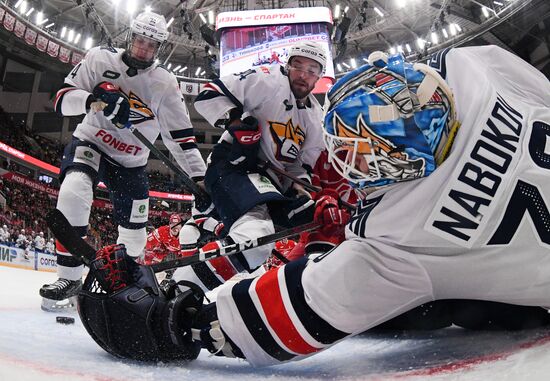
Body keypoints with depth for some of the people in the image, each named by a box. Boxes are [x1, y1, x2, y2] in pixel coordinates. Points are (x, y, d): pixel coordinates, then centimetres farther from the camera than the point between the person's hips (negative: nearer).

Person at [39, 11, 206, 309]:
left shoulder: (165, 84, -6)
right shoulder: (99, 59, -8)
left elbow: (180, 136, -6)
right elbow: (63, 98, -10)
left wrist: (200, 175, -14)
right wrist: (94, 98, -31)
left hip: (130, 162, 2)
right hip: (89, 143, -2)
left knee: (134, 234, 6)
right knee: (73, 193, -32)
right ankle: (69, 276, -19)